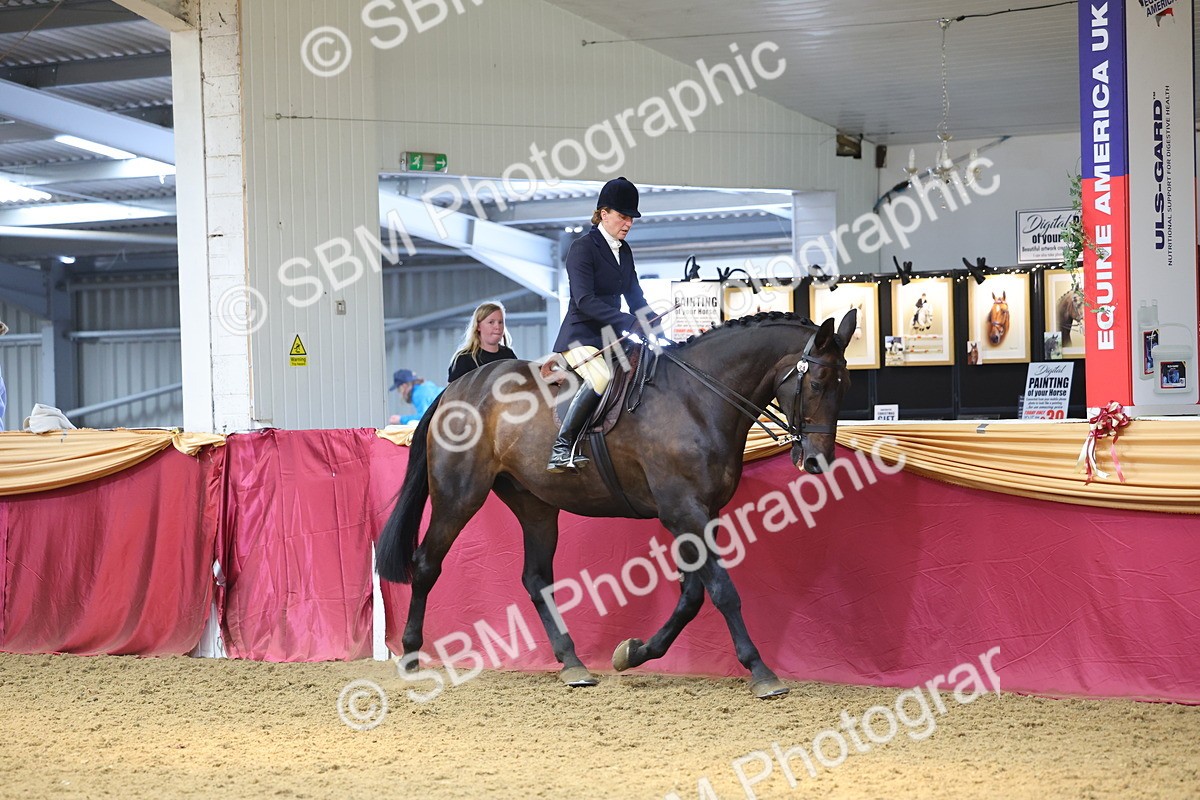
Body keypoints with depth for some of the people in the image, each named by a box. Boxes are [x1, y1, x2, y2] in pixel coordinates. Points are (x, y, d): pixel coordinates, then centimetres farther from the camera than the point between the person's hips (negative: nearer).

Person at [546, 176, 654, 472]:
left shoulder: (624, 250, 14)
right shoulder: (583, 247, -11)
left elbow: (635, 296, 18)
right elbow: (584, 300, -21)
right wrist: (628, 323, -28)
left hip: (611, 335, 9)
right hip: (581, 335, -9)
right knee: (602, 376, -34)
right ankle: (561, 447, -32)